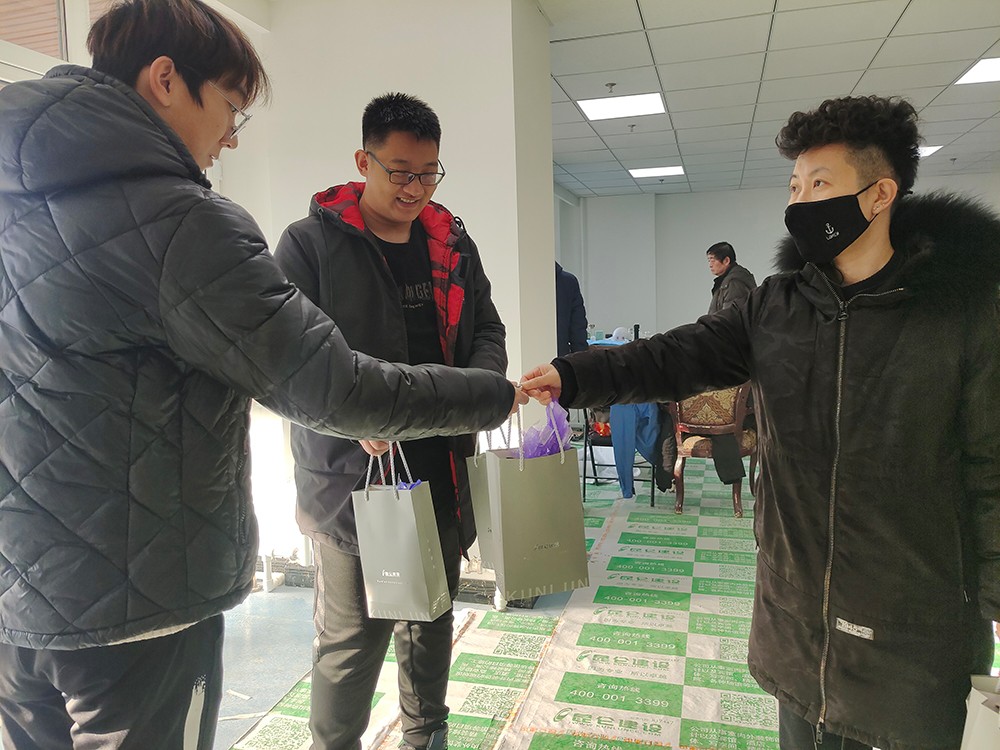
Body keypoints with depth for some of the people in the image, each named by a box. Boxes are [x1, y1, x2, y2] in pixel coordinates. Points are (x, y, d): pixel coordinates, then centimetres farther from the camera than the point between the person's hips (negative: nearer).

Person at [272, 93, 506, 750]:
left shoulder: (453, 243, 10)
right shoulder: (311, 242, -6)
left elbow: (488, 332, 13)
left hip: (444, 471, 5)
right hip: (353, 474, -5)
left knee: (434, 620, 21)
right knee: (353, 636, 5)